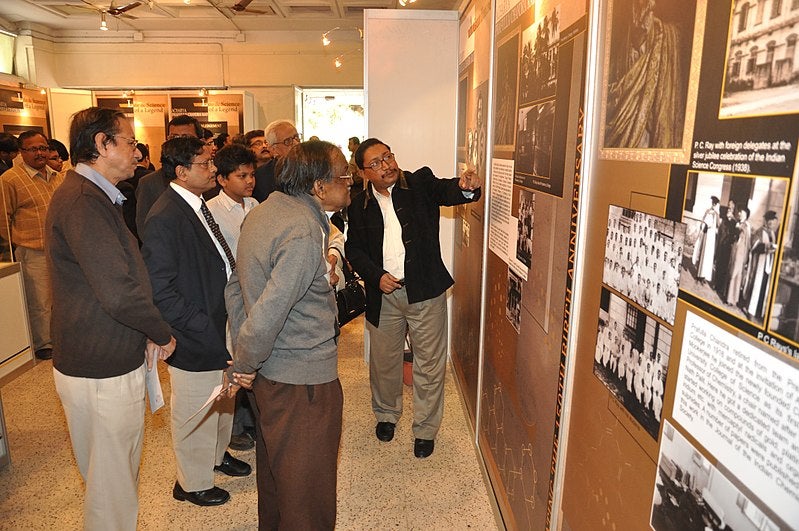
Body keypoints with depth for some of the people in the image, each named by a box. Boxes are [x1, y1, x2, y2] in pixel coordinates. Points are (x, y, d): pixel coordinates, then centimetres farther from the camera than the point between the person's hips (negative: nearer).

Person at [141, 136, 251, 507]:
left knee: (222, 403, 26)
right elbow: (161, 293, -24)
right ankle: (193, 483, 35)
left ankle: (217, 454, 51)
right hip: (194, 342, -9)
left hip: (220, 334, 9)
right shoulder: (164, 219, -22)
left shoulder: (198, 207, 8)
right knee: (195, 415, 12)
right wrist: (208, 331, -22)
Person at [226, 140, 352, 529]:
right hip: (303, 380, -10)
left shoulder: (263, 211, 4)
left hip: (270, 372, 10)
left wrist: (243, 355, 11)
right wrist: (243, 365, -12)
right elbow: (266, 317, -30)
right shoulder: (304, 234, -26)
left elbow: (236, 288, 10)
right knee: (307, 495, 10)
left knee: (274, 469, 29)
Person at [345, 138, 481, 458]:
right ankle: (386, 414, 44)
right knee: (383, 361, 18)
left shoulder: (421, 183, -1)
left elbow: (447, 192, -19)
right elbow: (354, 249, 6)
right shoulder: (359, 206, 4)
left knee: (429, 365, 7)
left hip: (425, 291, -2)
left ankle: (426, 429, 27)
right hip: (383, 294, 3)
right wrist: (376, 275, -10)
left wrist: (467, 187, -42)